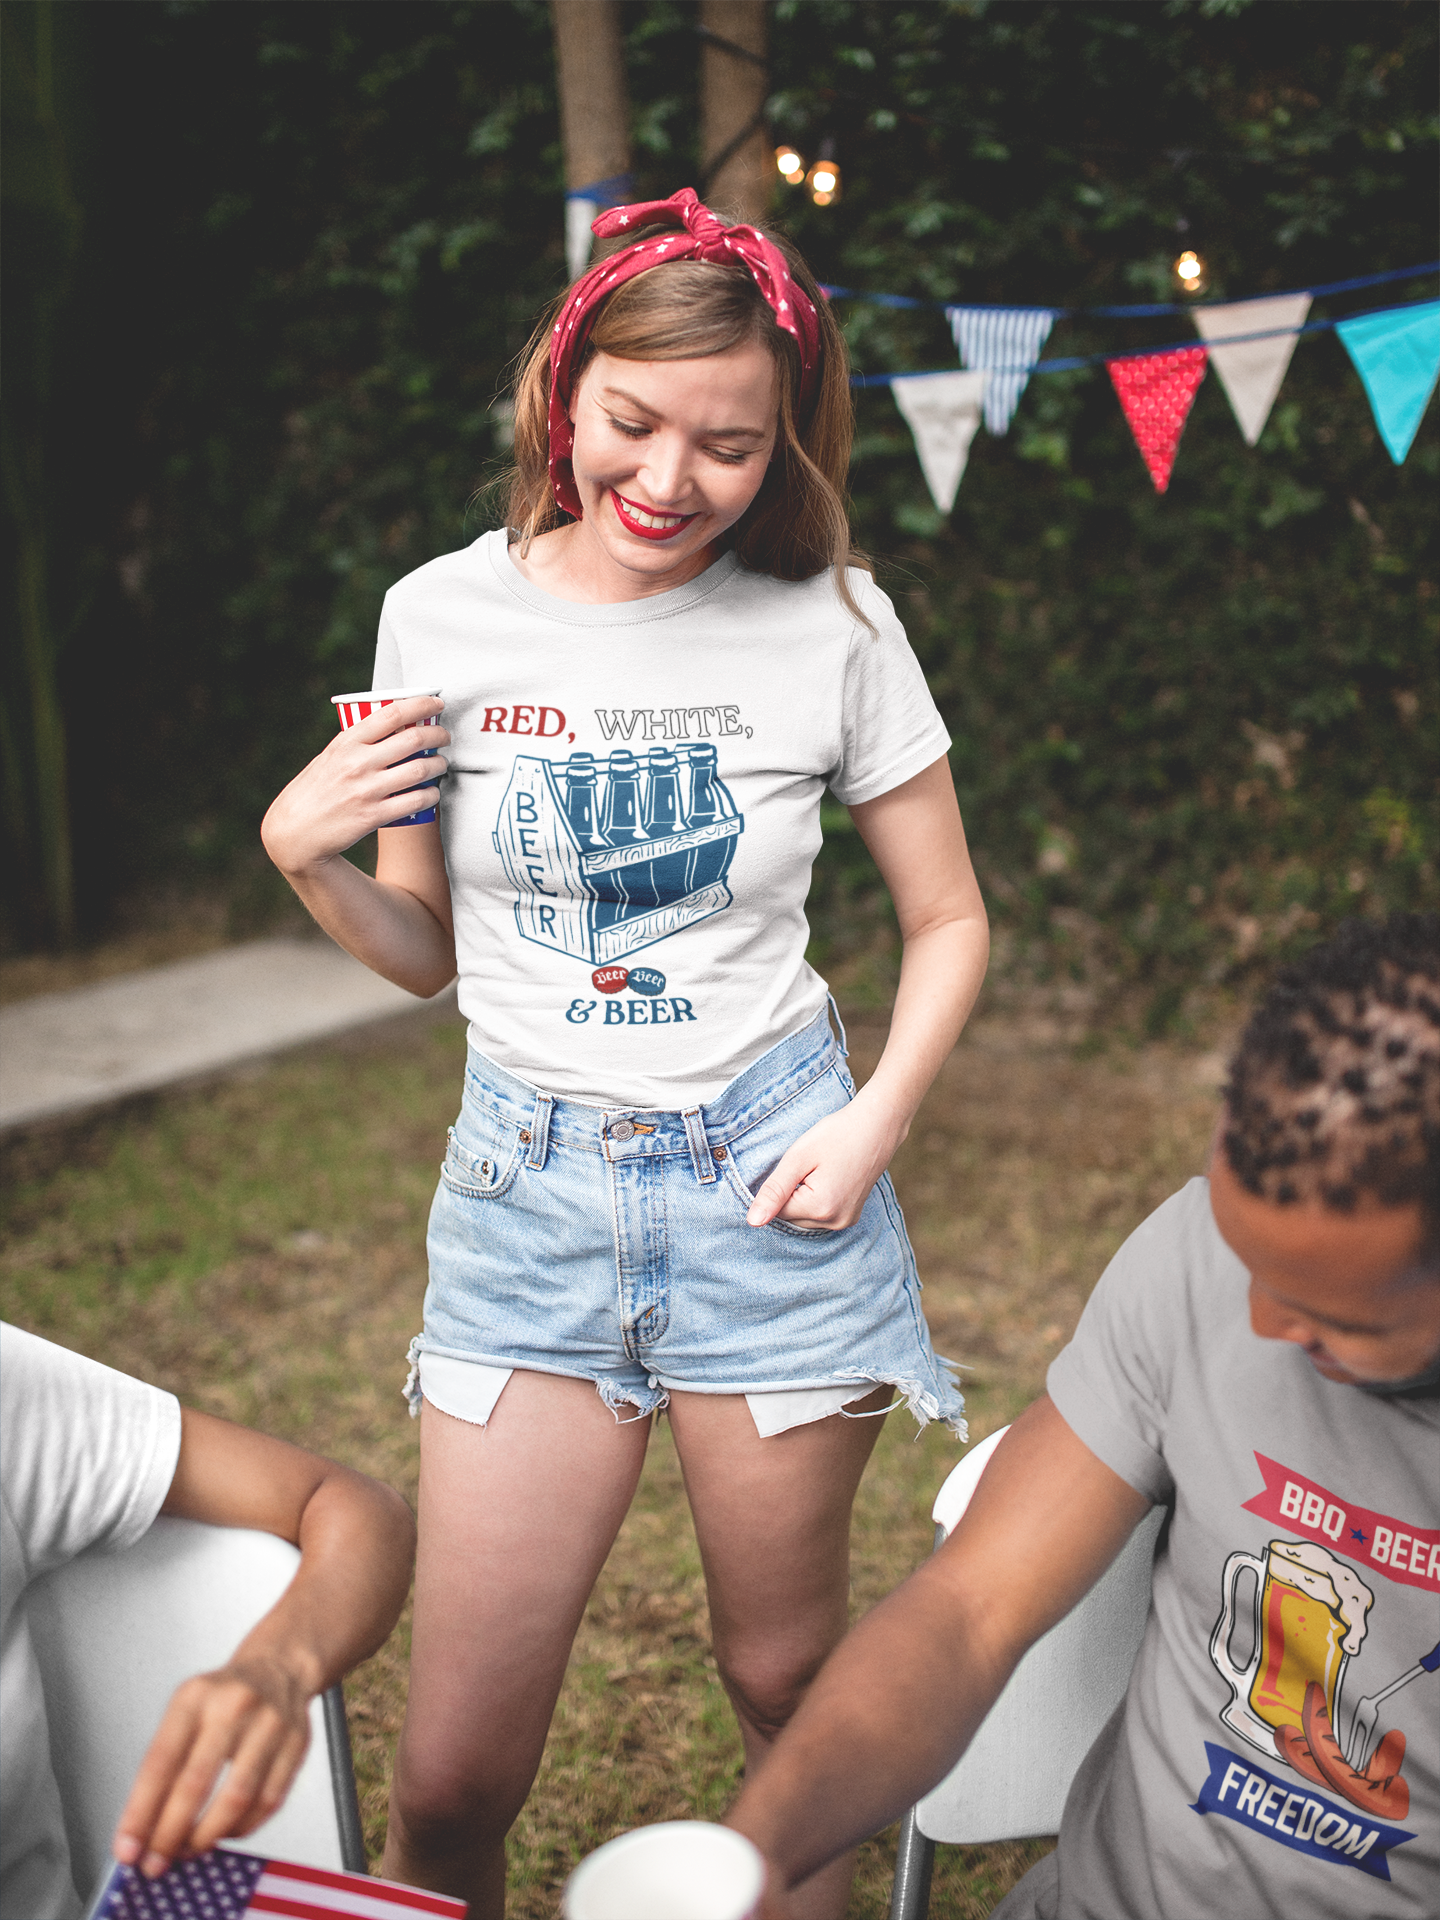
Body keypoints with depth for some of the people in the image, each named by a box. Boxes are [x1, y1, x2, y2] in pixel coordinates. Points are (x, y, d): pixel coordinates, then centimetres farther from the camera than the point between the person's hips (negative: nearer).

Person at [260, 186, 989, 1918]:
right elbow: (429, 953, 7)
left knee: (787, 1682, 16)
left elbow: (947, 919, 5)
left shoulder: (830, 623, -5)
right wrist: (300, 858, -11)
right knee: (450, 1777, 3)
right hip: (528, 1186, 1)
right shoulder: (440, 618, -1)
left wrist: (875, 1123, -9)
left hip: (766, 1176, -1)